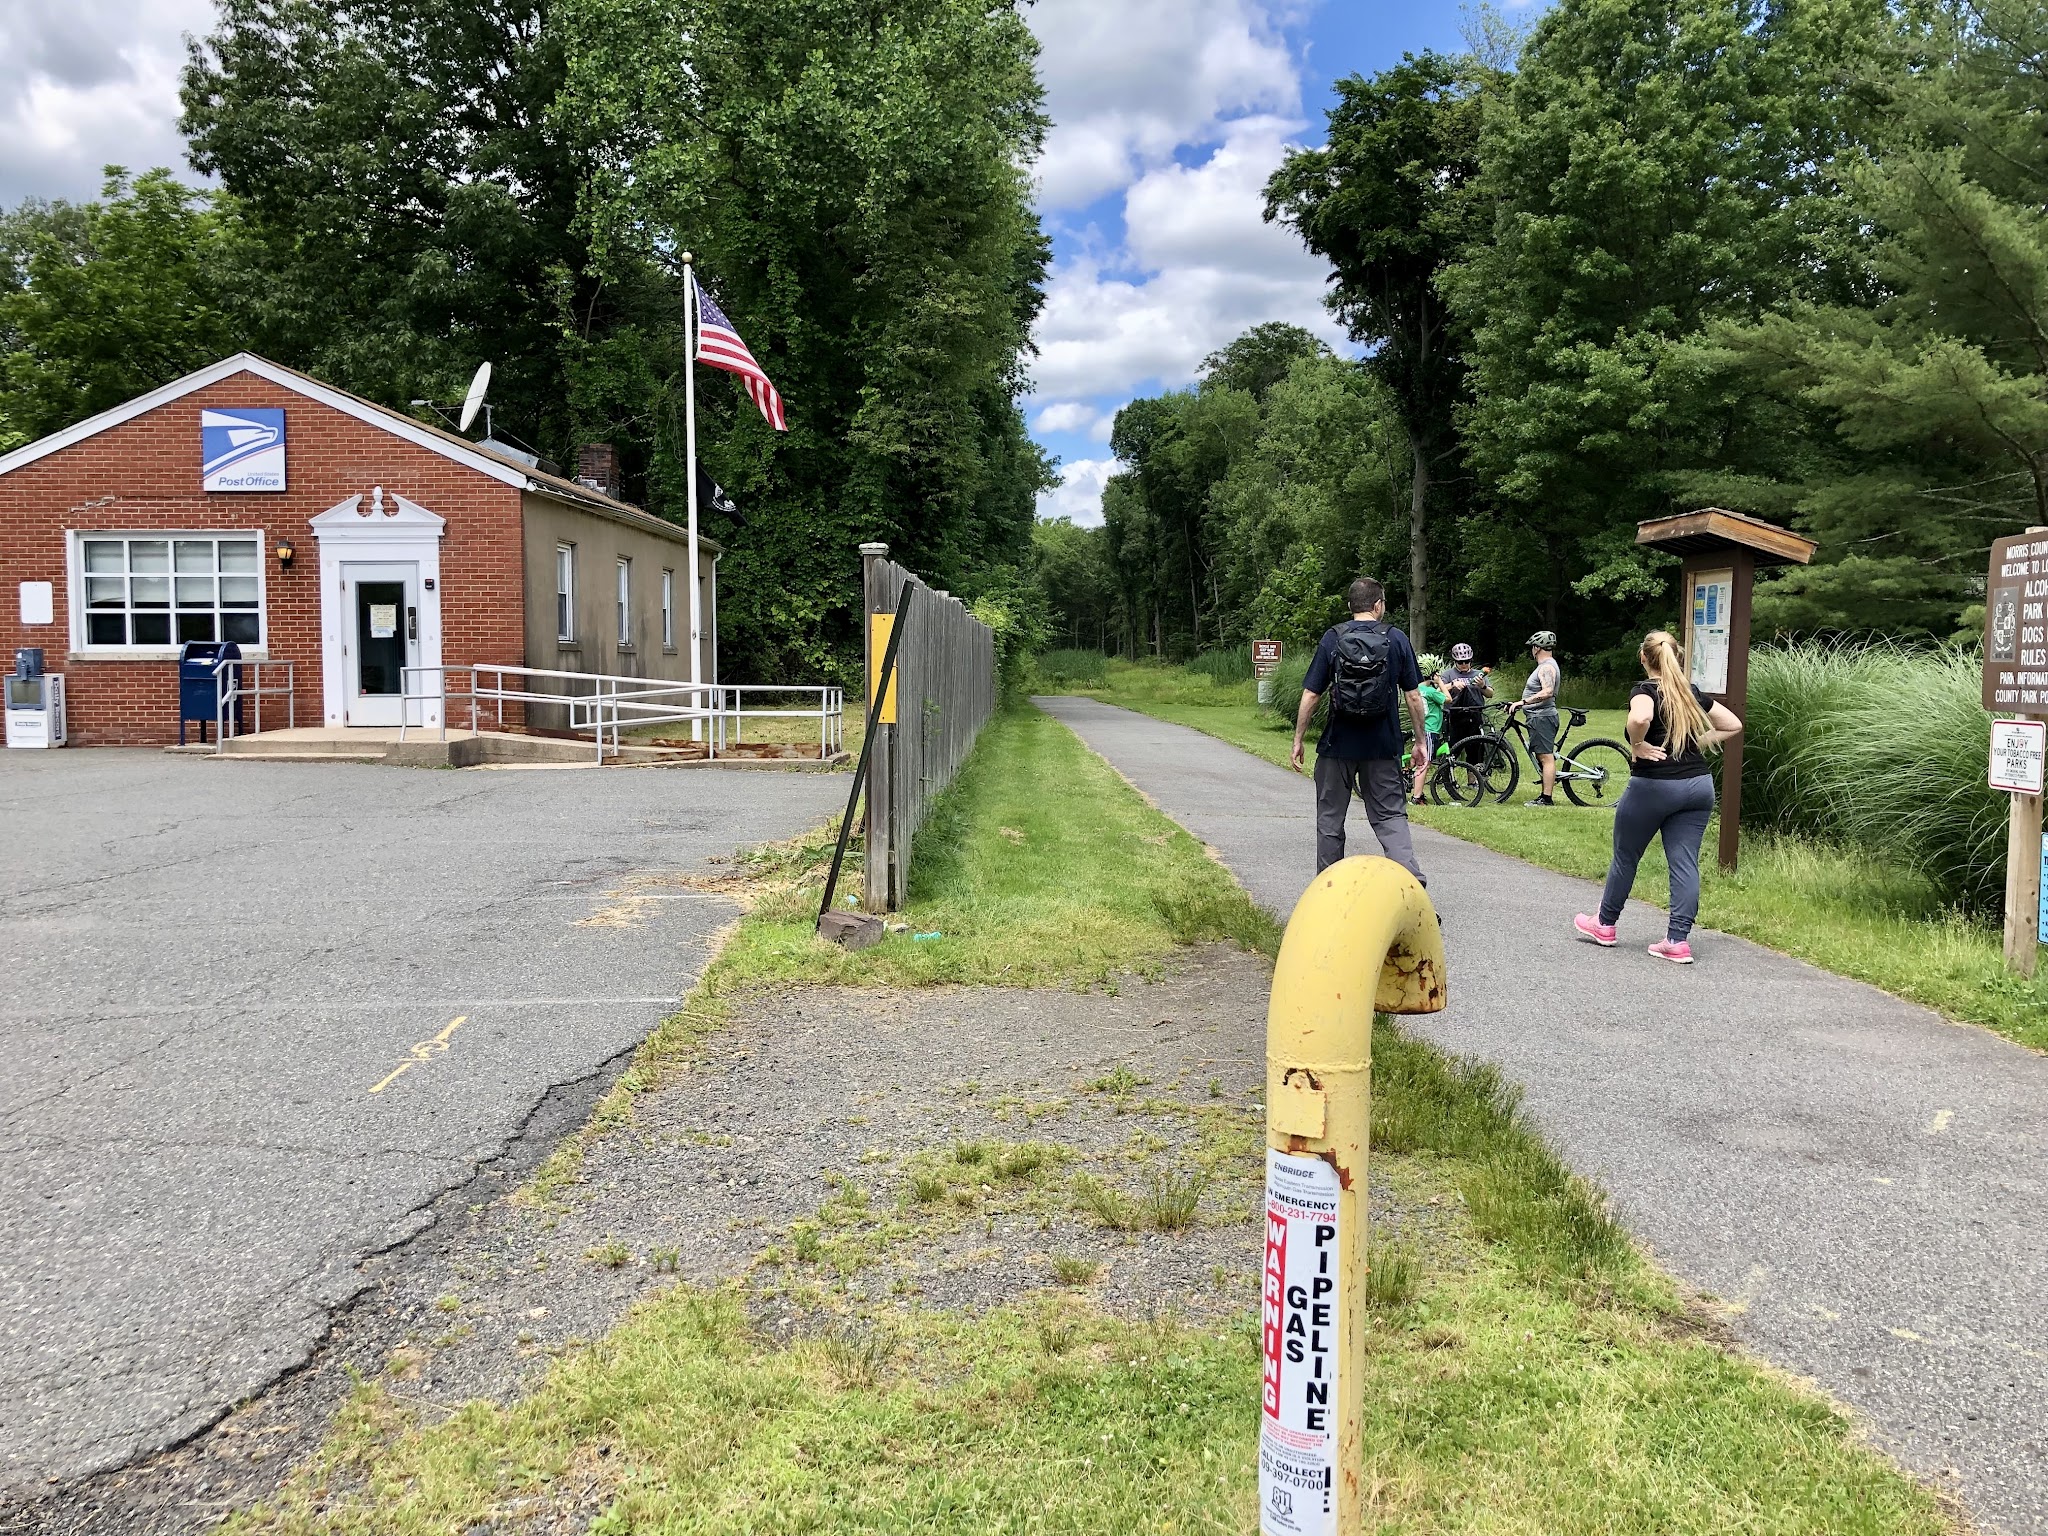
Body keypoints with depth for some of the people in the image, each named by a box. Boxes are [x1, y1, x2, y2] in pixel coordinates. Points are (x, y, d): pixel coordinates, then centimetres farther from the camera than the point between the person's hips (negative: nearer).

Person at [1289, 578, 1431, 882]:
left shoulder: (1331, 639, -2)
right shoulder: (1396, 639, 0)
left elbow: (1310, 696, -4)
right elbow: (1413, 697, -1)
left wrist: (1298, 740, 3)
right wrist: (1421, 740, 8)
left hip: (1337, 746, 0)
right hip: (1383, 747, 1)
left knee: (1330, 818, 12)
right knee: (1391, 815, 7)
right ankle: (1410, 877, -12)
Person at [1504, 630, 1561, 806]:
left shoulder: (1547, 667, -14)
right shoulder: (1545, 666, 20)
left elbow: (1547, 692, -30)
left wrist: (1522, 702, -30)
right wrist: (1520, 703, 23)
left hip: (1542, 718, -11)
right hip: (1539, 717, 11)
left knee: (1546, 757, -11)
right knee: (1543, 757, 14)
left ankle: (1547, 798, -13)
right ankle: (1545, 796, 19)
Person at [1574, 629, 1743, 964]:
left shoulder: (1644, 691, -8)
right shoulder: (1692, 693, 11)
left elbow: (1640, 717, -32)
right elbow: (1733, 725, 17)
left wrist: (1637, 746, -16)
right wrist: (1697, 743, 13)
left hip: (1654, 785, -5)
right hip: (1698, 785, 5)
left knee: (1625, 857, 11)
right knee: (1685, 862, 4)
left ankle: (1605, 925, 27)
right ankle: (1678, 941, 2)